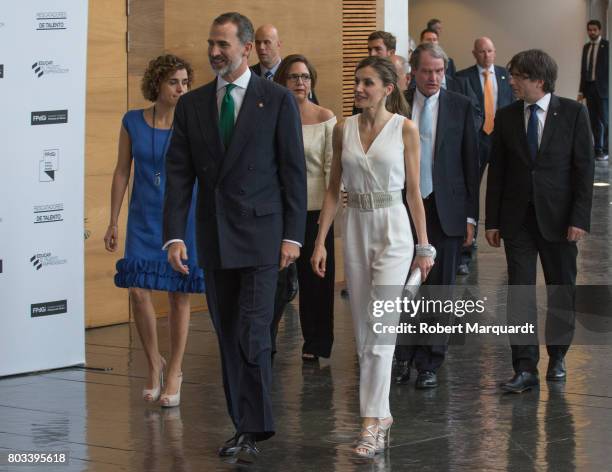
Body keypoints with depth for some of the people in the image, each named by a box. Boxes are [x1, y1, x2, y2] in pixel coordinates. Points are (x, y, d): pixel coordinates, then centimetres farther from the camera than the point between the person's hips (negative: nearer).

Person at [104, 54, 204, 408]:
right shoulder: (133, 122, 1)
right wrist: (114, 222, 6)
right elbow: (122, 172, 7)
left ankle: (174, 372, 16)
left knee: (180, 295, 2)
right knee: (138, 290, -9)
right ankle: (154, 362, 14)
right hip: (144, 219, 1)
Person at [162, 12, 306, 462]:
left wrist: (293, 235, -7)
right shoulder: (192, 104, 7)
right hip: (214, 237, 4)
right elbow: (179, 173, 5)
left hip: (260, 232, -4)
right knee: (228, 336, 9)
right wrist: (174, 235, -4)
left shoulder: (278, 100, -2)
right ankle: (245, 423, 17)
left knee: (252, 334, -10)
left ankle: (254, 430, -3)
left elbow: (293, 170, -3)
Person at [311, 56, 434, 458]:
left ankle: (372, 424, -13)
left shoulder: (405, 129, -4)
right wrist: (320, 241, 4)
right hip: (356, 228, 4)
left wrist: (424, 246, -2)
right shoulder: (344, 129, 6)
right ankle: (381, 413, 19)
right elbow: (333, 190, 9)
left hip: (393, 230, -4)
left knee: (380, 327, -12)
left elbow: (413, 190, -2)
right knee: (363, 329, 8)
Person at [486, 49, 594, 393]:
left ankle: (557, 356, 27)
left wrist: (580, 218, -11)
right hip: (518, 219, 2)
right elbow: (497, 171, 7)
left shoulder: (573, 113, -4)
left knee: (562, 289, 10)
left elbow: (584, 168, -5)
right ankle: (525, 368, -1)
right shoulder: (506, 117, 4)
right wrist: (492, 221, 3)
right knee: (520, 293, -2)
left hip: (558, 217, -2)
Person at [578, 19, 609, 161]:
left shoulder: (607, 45, -5)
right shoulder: (586, 47, 13)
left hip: (602, 88, -5)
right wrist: (581, 91, 12)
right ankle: (597, 149, 12)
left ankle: (604, 151, 1)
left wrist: (608, 88, -12)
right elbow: (583, 69, 15)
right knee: (593, 121, 6)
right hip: (589, 88, 5)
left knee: (603, 120, -4)